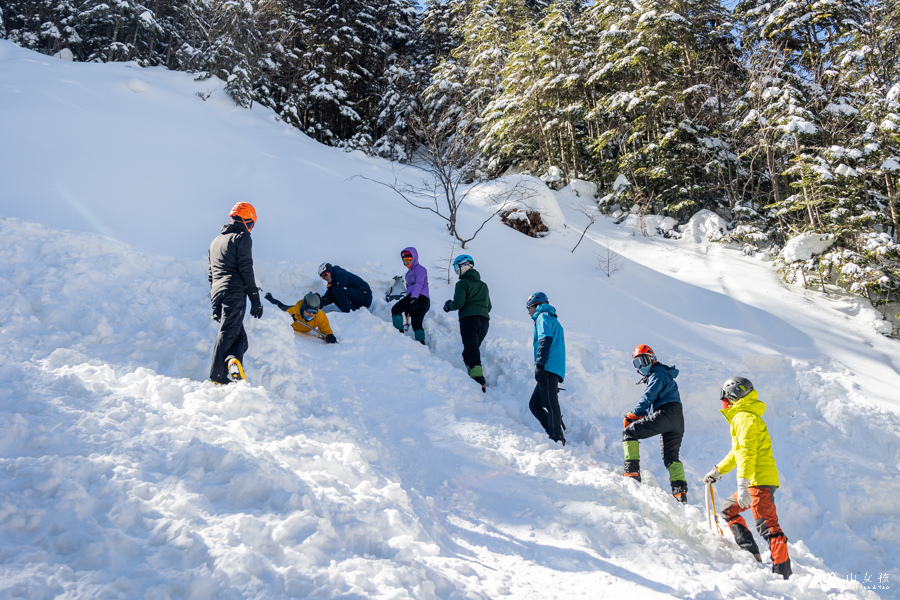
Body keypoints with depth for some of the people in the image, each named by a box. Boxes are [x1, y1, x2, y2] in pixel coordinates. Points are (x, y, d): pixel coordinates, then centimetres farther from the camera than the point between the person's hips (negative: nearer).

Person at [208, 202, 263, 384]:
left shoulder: (216, 241, 27)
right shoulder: (242, 237, 2)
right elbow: (246, 270, -8)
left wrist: (214, 305, 31)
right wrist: (255, 299, -7)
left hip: (216, 293, 7)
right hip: (234, 293, -7)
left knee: (239, 335, 6)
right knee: (228, 333, -15)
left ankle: (232, 360, -22)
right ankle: (217, 376, -26)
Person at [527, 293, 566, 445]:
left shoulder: (543, 317, 2)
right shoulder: (553, 320, 32)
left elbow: (545, 340, -15)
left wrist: (539, 364, -23)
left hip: (548, 368, -10)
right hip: (553, 370, 10)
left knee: (550, 404, -15)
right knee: (535, 404, 9)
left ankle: (557, 439, -20)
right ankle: (556, 435, 1)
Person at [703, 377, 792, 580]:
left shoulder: (744, 417, -10)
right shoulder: (743, 416, 23)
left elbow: (747, 452, -22)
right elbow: (736, 452, 34)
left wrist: (742, 484, -27)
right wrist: (718, 470, 38)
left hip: (759, 480, -11)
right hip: (760, 479, 11)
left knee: (767, 525, -14)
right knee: (728, 510, 18)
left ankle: (783, 572, -15)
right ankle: (751, 555, 12)